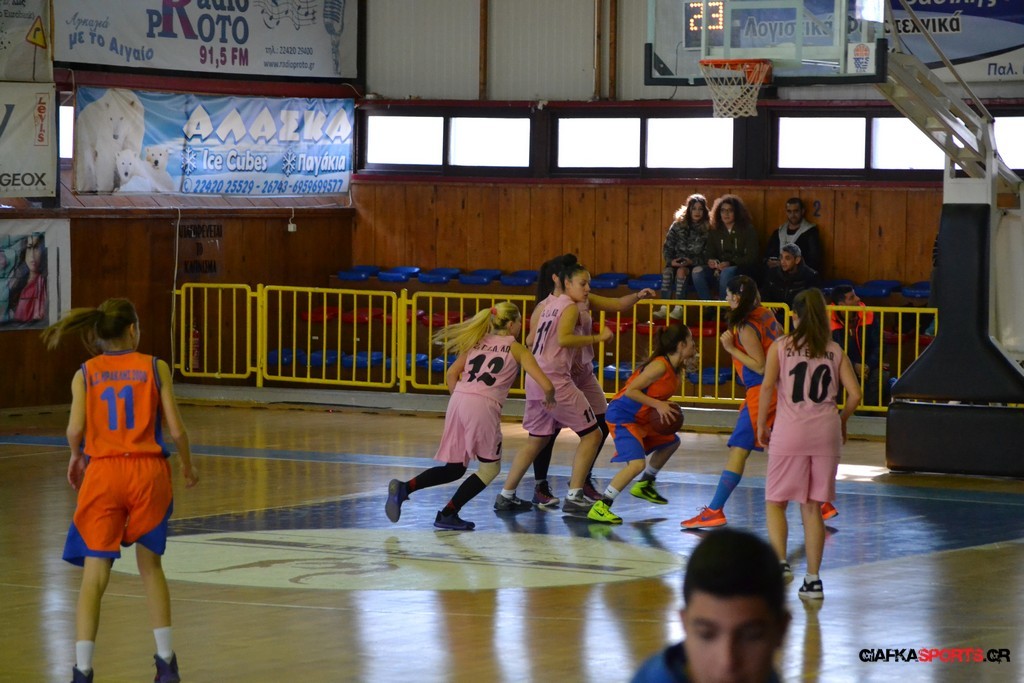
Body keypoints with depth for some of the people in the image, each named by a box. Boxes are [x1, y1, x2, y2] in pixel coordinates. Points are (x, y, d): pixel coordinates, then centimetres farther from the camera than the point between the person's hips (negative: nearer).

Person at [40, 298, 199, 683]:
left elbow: (75, 430, -8)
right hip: (148, 470, 1)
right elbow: (176, 430, -1)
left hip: (103, 472, 0)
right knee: (150, 565, 18)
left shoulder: (85, 374, 5)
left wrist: (76, 458, 12)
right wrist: (187, 467, 15)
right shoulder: (155, 368, 3)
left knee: (94, 576, 0)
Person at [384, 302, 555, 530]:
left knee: (454, 468, 17)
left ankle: (404, 488, -4)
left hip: (458, 402, 5)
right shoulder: (517, 349, 10)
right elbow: (546, 385, 2)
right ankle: (448, 514, 6)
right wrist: (549, 399, 23)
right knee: (490, 467, 14)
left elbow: (451, 374, 16)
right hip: (483, 407, -5)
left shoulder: (479, 342, 23)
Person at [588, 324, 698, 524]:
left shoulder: (675, 369, 6)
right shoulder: (660, 366, -23)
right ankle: (601, 507, -24)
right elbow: (631, 391, -24)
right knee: (637, 463, -27)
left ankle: (644, 485, 42)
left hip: (641, 418, 10)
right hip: (622, 416, -10)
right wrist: (658, 405, -26)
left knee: (671, 442, 27)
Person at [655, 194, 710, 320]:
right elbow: (667, 247, 8)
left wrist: (692, 261, -17)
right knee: (667, 271, -30)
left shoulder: (708, 228, -1)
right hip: (678, 262, 3)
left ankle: (678, 309, -40)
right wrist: (671, 261, -11)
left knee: (681, 271, -34)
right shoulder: (678, 225, 8)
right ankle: (664, 308, -39)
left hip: (696, 264, -3)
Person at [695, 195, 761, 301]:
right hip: (719, 270, 4)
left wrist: (730, 263, -18)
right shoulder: (715, 231, 16)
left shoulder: (748, 230, 3)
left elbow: (752, 257, -4)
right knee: (698, 274, -25)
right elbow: (709, 254, 13)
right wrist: (710, 261, -13)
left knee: (726, 273, -39)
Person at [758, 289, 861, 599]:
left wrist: (761, 424, 2)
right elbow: (855, 394, 2)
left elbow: (767, 387, -8)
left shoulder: (780, 346, 2)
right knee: (812, 506, 9)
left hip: (789, 433, -2)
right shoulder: (835, 351, 9)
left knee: (775, 501, 10)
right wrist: (841, 422, 18)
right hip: (825, 433, 3)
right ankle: (813, 579, 9)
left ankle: (780, 562, -11)